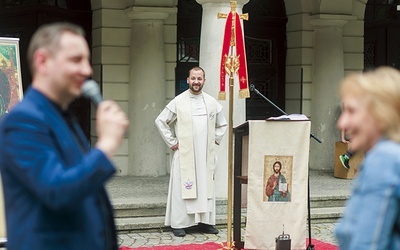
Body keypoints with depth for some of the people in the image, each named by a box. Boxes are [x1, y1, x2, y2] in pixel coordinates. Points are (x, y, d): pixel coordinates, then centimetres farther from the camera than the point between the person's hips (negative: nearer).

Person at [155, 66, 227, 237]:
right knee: (182, 187, -5)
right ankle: (178, 223, 0)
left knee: (206, 187, 4)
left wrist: (214, 140, 10)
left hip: (206, 154, 4)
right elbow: (160, 121, 2)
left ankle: (205, 221, 12)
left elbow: (222, 124, 23)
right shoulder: (178, 102, -1)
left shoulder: (212, 102, 9)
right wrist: (172, 142, -2)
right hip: (184, 153, -3)